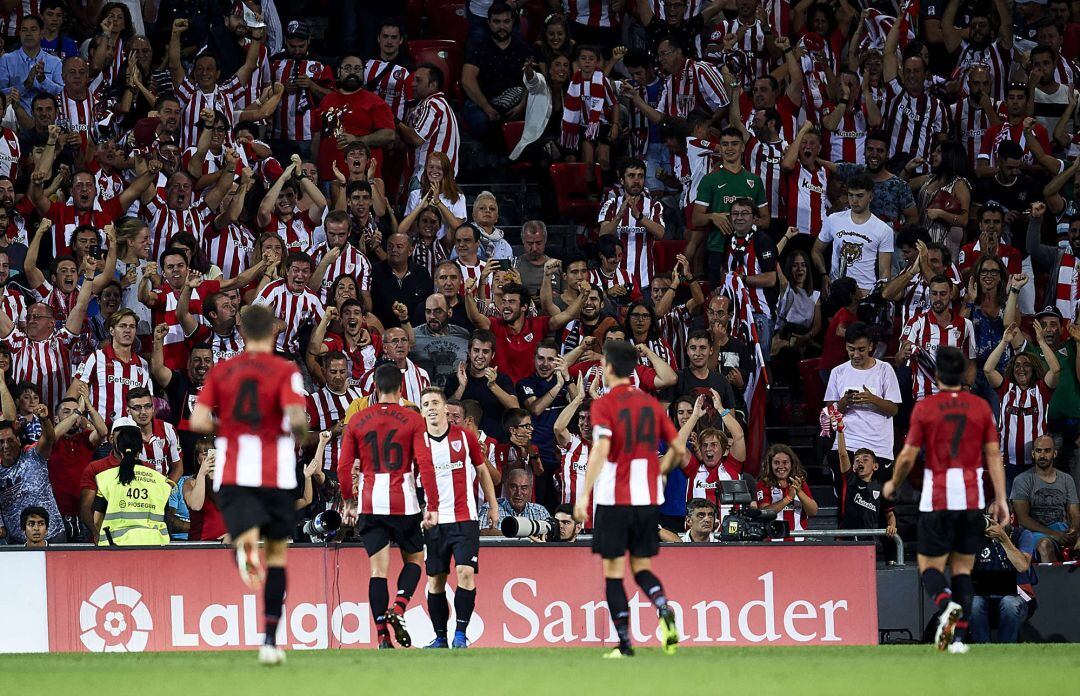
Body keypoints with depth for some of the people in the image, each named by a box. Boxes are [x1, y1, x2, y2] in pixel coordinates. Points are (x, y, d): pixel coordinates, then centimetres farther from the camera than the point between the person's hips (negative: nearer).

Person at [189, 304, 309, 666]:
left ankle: (247, 552, -56)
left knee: (247, 536, -13)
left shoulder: (220, 371, 8)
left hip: (231, 475, 1)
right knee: (277, 552, 15)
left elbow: (198, 421, -1)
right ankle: (270, 640, 15)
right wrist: (300, 436, 6)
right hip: (276, 473, -1)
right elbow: (296, 417, -16)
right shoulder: (285, 371, -1)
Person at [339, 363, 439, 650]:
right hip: (404, 503, -2)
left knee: (378, 567, 3)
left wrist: (349, 502, 16)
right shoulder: (413, 420, -2)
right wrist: (433, 506, -8)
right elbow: (425, 465, -9)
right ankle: (398, 609, -9)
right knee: (413, 559, 16)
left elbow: (344, 468, 4)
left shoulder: (356, 421, 4)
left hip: (369, 504, 2)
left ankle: (383, 637, -5)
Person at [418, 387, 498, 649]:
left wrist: (493, 506, 15)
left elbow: (482, 471, 15)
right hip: (433, 520, 1)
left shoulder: (464, 437, 3)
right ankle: (440, 637, 12)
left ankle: (460, 634, -12)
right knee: (435, 579, 3)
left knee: (465, 572, -15)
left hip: (465, 519, -1)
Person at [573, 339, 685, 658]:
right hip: (648, 498, 5)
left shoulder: (603, 405, -6)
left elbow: (601, 449, -20)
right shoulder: (651, 404, 9)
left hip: (613, 499, -5)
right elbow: (679, 449, 10)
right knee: (641, 567, 14)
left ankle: (624, 643, -1)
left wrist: (584, 495, -21)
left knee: (614, 571, 4)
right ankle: (664, 610, -16)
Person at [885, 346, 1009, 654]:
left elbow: (908, 456, -3)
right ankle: (959, 637, 0)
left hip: (937, 500, -3)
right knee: (963, 569, 11)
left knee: (930, 567, 5)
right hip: (973, 500, 3)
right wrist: (1000, 500, 4)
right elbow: (994, 456, 2)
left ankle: (946, 605, -27)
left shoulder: (924, 408, -4)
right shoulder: (981, 407, 3)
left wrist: (893, 484, 16)